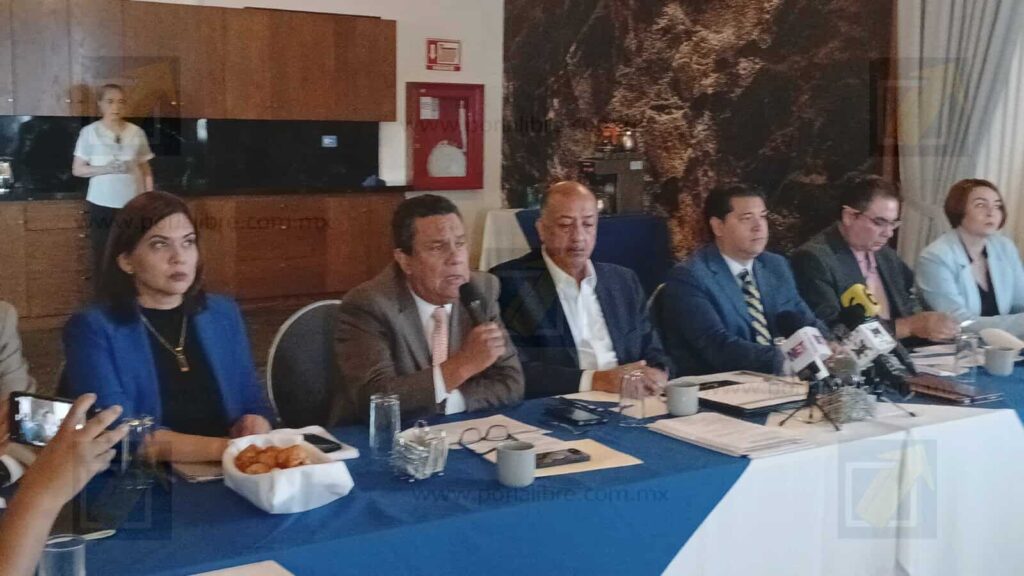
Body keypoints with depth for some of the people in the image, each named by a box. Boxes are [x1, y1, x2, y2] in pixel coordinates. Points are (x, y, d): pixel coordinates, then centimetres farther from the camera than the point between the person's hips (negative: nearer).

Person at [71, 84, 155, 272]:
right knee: (103, 258, 2)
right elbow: (77, 169, 0)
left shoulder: (136, 132, 5)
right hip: (102, 205, -1)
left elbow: (146, 170, 10)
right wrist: (106, 169, -15)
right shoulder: (90, 132, -1)